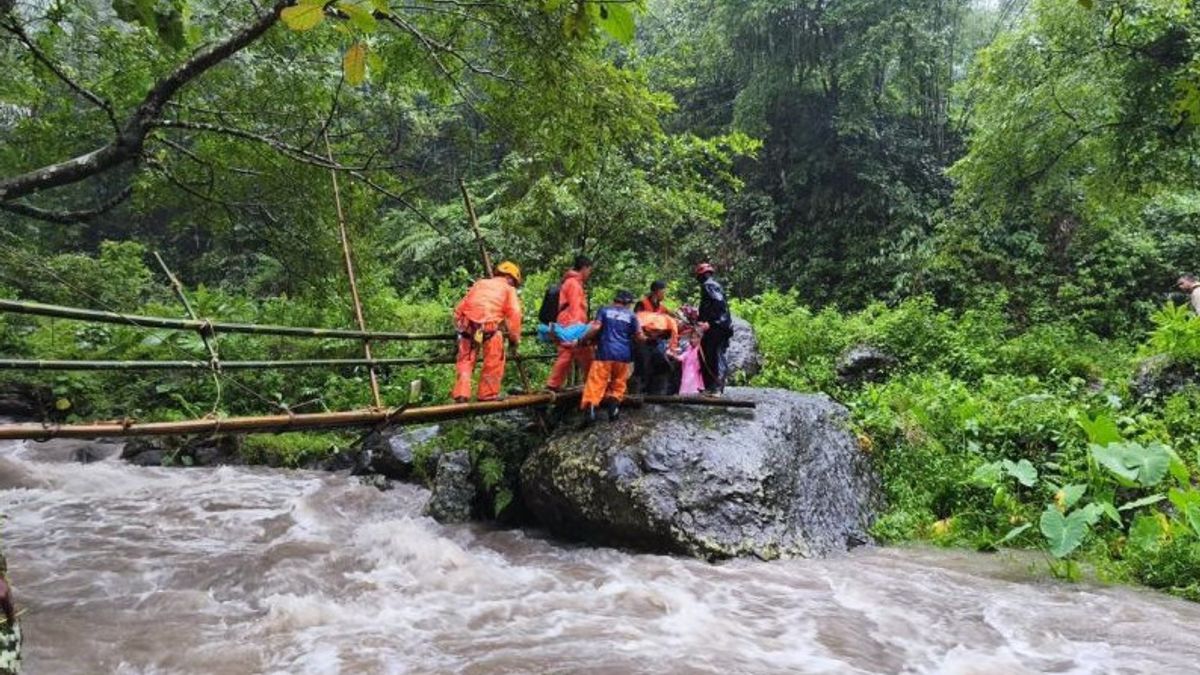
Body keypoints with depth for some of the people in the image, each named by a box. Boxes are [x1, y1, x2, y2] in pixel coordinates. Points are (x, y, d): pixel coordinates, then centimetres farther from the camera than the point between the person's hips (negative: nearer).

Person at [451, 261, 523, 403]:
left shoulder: (480, 284, 27)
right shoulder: (508, 289, 17)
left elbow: (460, 307, 20)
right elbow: (514, 314, 6)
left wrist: (460, 326, 27)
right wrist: (515, 339, 9)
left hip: (468, 326, 4)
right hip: (489, 327, -3)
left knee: (465, 361, 13)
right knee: (493, 363, 11)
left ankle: (461, 395, 5)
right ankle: (488, 395, 13)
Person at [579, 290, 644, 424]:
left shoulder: (604, 311, 9)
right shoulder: (631, 316, 11)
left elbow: (596, 328, -6)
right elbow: (639, 337, 9)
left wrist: (583, 339, 2)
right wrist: (645, 339, 30)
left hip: (605, 352, -1)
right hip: (623, 354, 1)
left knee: (596, 382, -7)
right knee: (619, 384, 16)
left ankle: (589, 407, -24)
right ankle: (614, 406, 0)